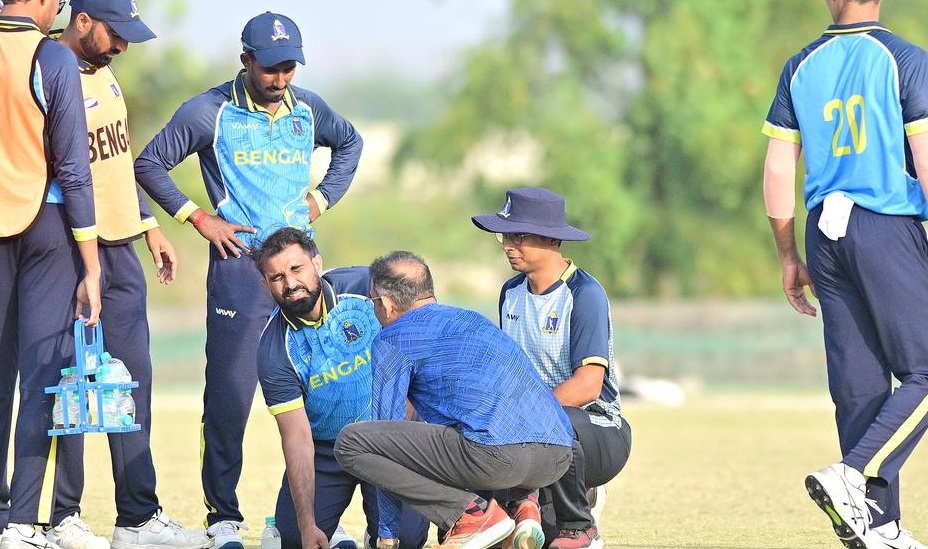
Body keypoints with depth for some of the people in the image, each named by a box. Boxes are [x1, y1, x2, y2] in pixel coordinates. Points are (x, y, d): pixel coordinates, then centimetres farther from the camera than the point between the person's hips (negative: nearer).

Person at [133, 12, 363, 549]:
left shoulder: (308, 109, 9)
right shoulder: (210, 112, -4)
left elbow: (350, 143, 29)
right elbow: (150, 163, 1)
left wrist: (322, 197, 15)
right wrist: (197, 217, -6)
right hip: (238, 265, -4)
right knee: (230, 393, -8)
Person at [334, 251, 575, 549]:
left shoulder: (393, 341, 10)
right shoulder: (475, 320, 33)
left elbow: (388, 424, 12)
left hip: (495, 454, -8)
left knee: (350, 443, -1)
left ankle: (472, 514, -6)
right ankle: (522, 503, 10)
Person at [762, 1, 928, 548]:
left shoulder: (801, 67, 10)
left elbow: (777, 170, 10)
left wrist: (789, 257, 17)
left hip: (825, 234, 5)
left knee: (859, 385, 7)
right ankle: (853, 477, -20)